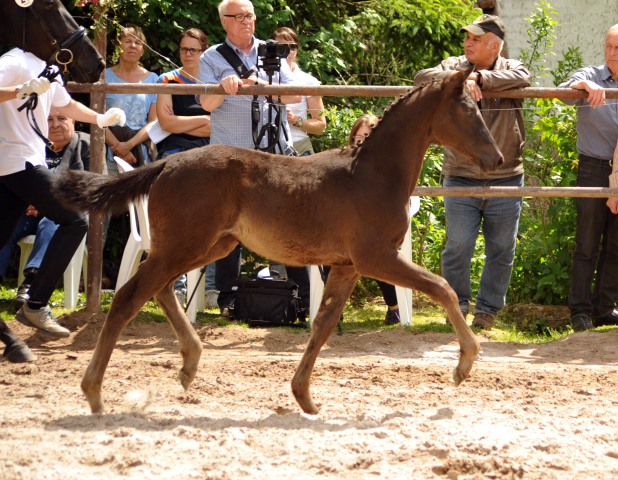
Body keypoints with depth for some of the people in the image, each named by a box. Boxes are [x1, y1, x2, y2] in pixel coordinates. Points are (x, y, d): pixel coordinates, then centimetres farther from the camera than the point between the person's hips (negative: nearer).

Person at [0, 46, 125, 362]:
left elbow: (67, 105, 35)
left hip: (27, 163, 10)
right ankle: (35, 306, -12)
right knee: (74, 221, -10)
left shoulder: (46, 69, 20)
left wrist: (100, 119, 21)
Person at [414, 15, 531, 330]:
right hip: (461, 179, -1)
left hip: (505, 179, 1)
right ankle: (456, 304, 16)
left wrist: (481, 78, -24)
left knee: (501, 250, 6)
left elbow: (522, 78, -20)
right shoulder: (455, 67, 5)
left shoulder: (509, 69, 4)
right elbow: (422, 78, -13)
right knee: (458, 247, -2)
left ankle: (488, 308, 19)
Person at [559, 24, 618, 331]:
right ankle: (580, 311, 2)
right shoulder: (591, 76, 0)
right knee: (587, 245, -3)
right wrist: (585, 85, -41)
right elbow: (564, 93, -19)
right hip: (593, 170, -3)